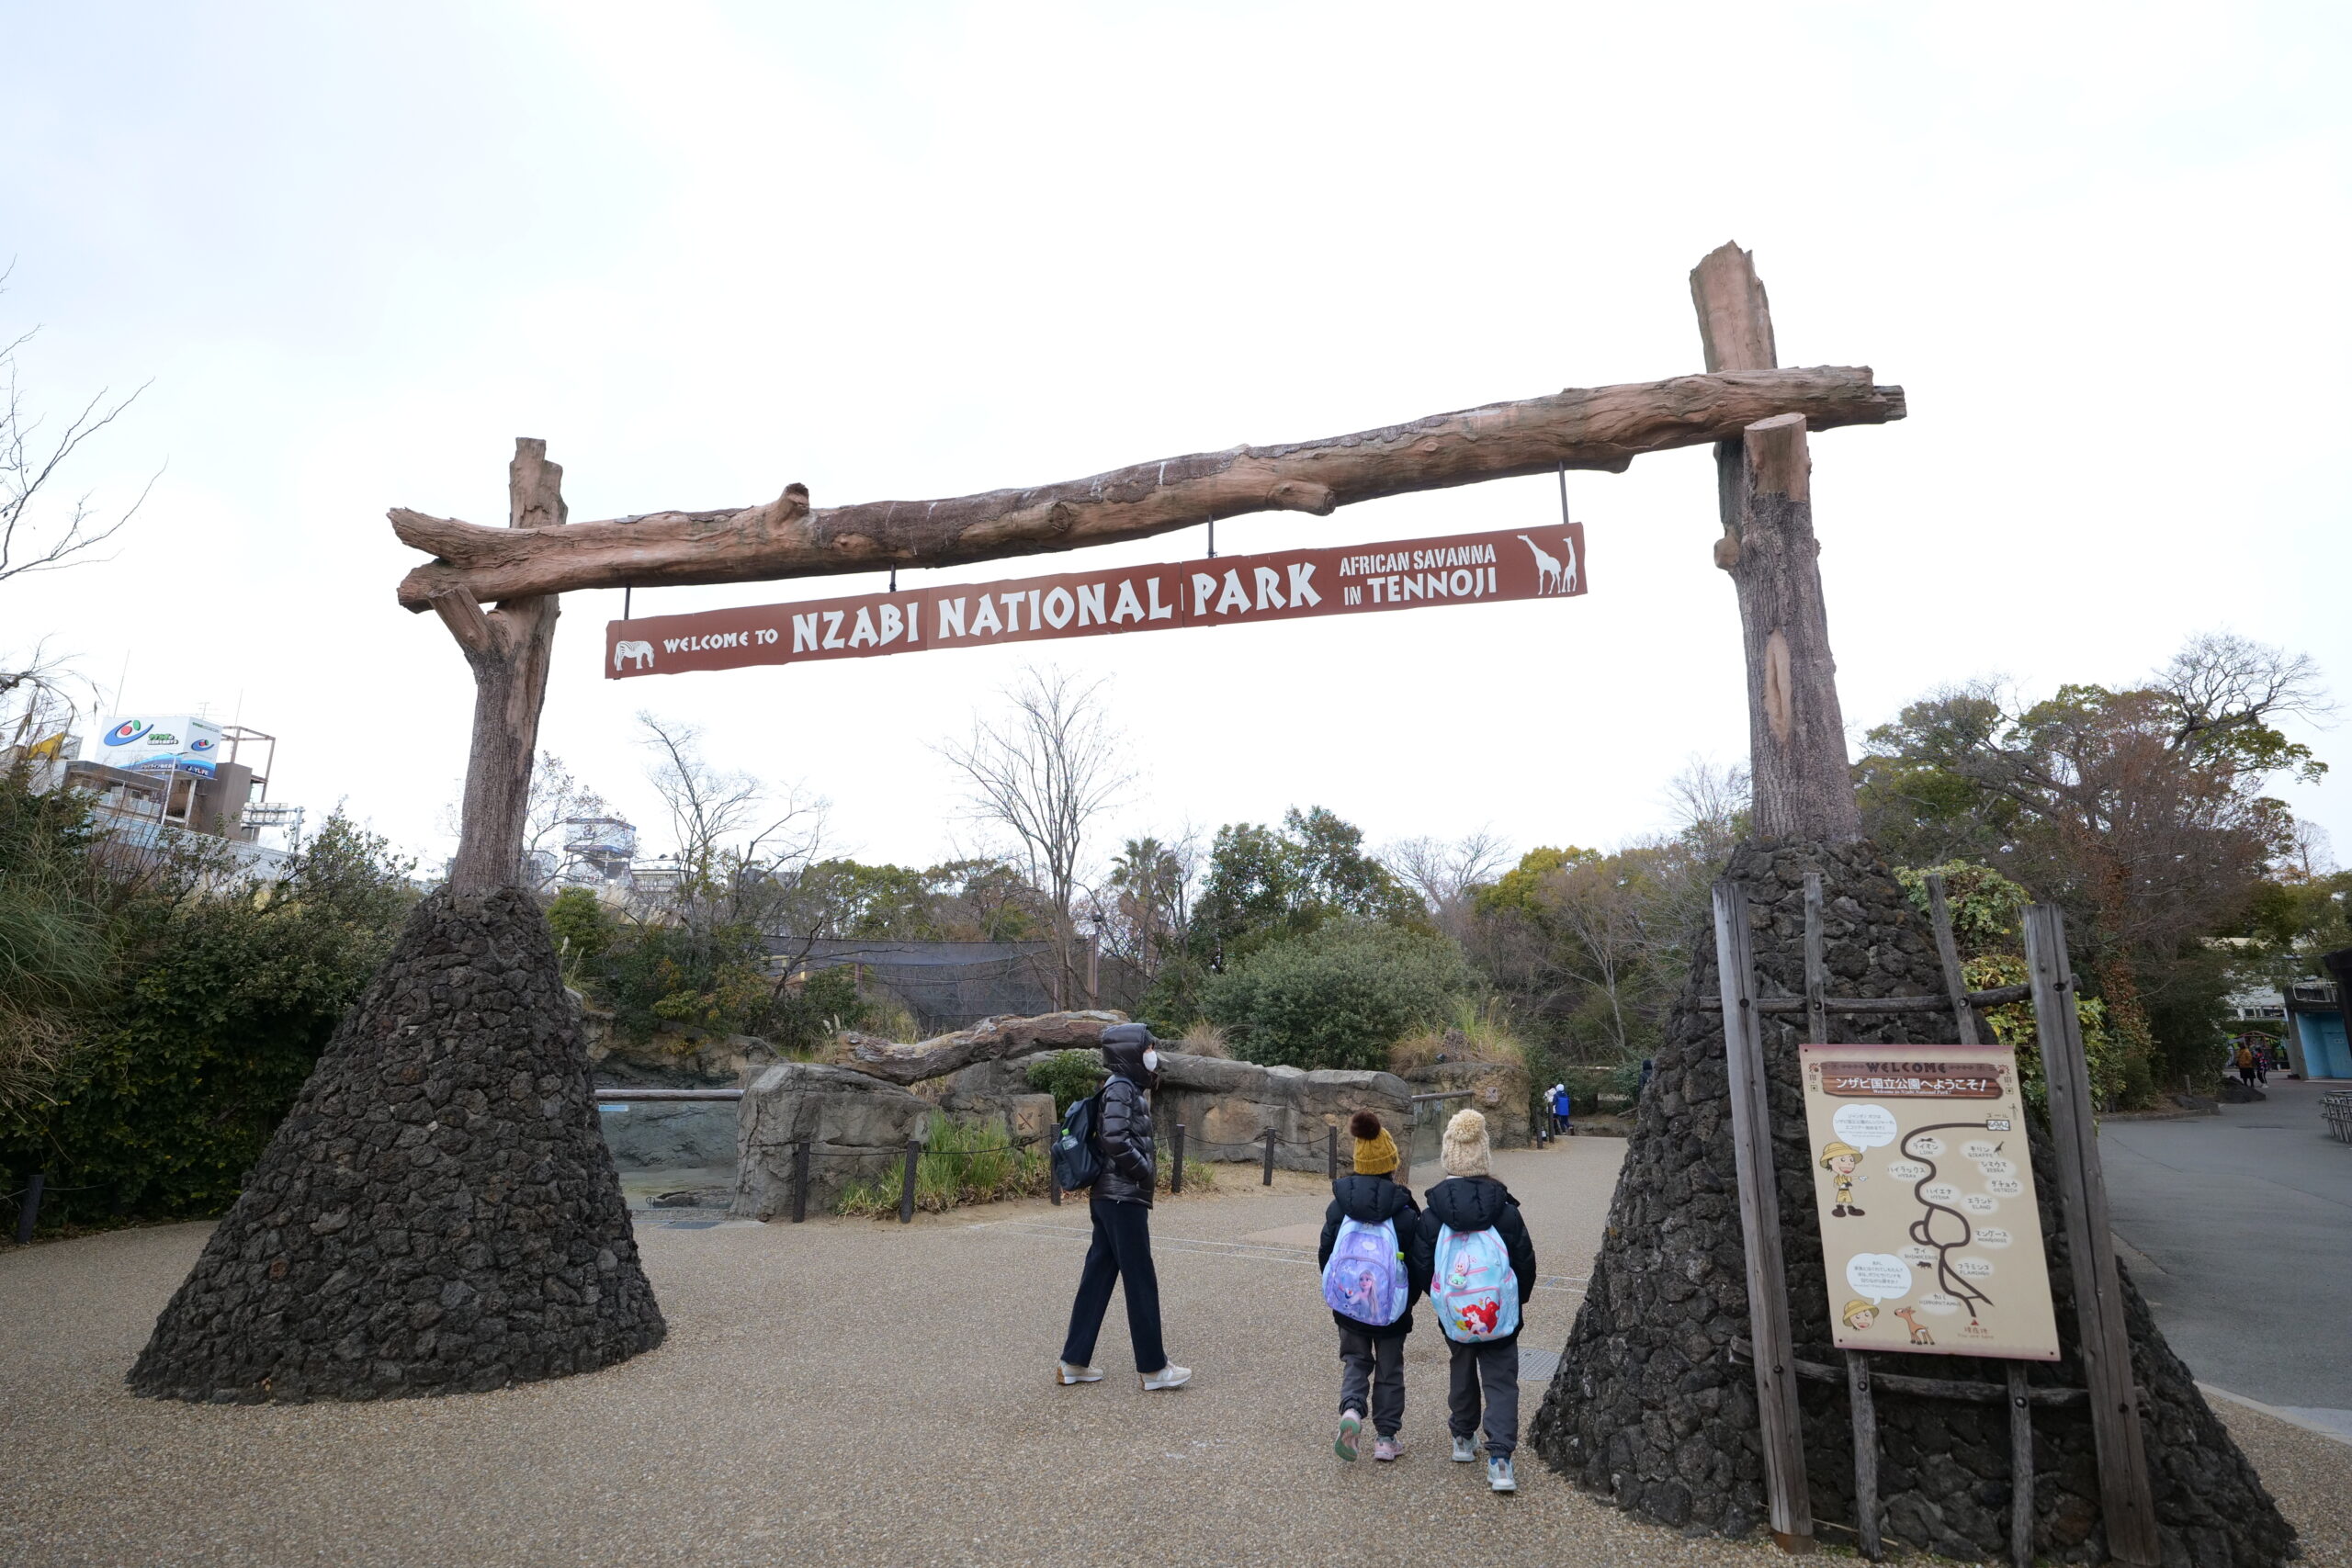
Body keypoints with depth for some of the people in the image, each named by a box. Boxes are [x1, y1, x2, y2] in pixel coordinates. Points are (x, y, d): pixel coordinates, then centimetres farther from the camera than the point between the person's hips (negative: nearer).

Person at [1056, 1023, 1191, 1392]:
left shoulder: (1129, 1087, 16)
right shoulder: (1120, 1087, -14)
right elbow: (1116, 1139, -24)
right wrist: (1147, 1172, -15)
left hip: (1109, 1198, 10)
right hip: (1124, 1197, -10)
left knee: (1099, 1276, 12)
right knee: (1141, 1280, -1)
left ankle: (1074, 1362, 18)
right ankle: (1153, 1367, 8)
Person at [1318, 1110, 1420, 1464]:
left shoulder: (1339, 1204, -6)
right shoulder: (1403, 1208, -13)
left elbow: (1325, 1252, 1)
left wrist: (1334, 1292, 16)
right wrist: (1409, 1299, 10)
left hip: (1348, 1303, 2)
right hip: (1391, 1306, -1)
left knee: (1355, 1359, 18)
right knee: (1389, 1368, 15)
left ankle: (1351, 1408, -8)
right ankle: (1386, 1438, 18)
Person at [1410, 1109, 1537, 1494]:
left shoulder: (1432, 1213, -9)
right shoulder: (1504, 1209, -10)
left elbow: (1421, 1265, -3)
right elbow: (1525, 1260, -2)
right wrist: (1518, 1299, 15)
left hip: (1454, 1314, 2)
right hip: (1500, 1313, -1)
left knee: (1462, 1370, 23)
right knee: (1501, 1380, 6)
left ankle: (1463, 1438, 35)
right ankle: (1499, 1456, -4)